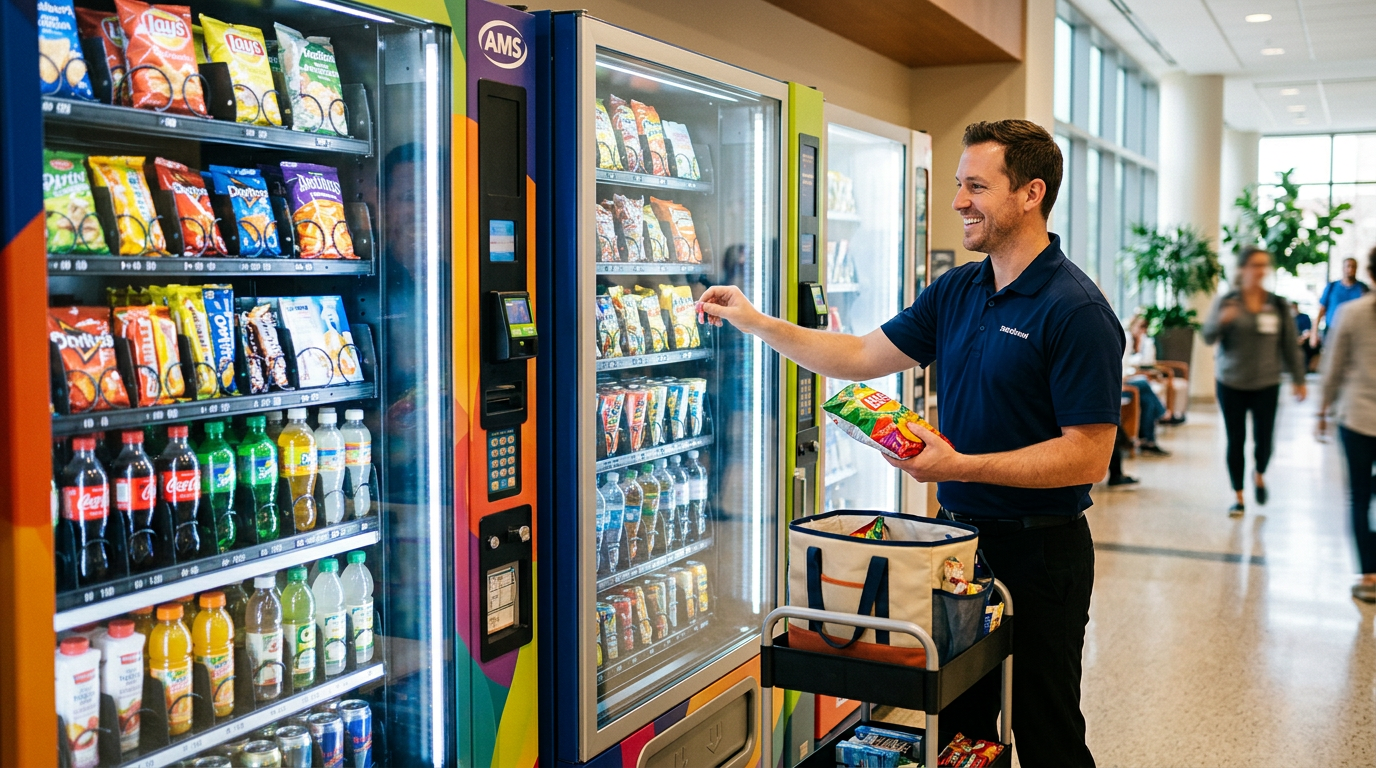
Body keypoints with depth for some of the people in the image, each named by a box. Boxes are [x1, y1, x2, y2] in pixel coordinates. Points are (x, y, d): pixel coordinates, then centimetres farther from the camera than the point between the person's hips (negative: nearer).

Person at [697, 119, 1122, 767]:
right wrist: (755, 321, 3)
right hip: (959, 535, 7)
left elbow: (1087, 457, -21)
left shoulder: (1077, 312, -18)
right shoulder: (956, 290, 6)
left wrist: (959, 466, -25)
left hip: (1039, 550, -7)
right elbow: (864, 356, 10)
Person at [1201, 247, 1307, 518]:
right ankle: (1238, 497, 17)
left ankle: (1259, 475, 34)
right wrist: (1221, 321, -29)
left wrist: (1298, 379, 5)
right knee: (1235, 441, 4)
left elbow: (1290, 344, 6)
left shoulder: (1279, 305, 1)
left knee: (1264, 439, 0)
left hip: (1266, 385, 1)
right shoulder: (1226, 302, -3)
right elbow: (1208, 337, -8)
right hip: (1231, 384, -1)